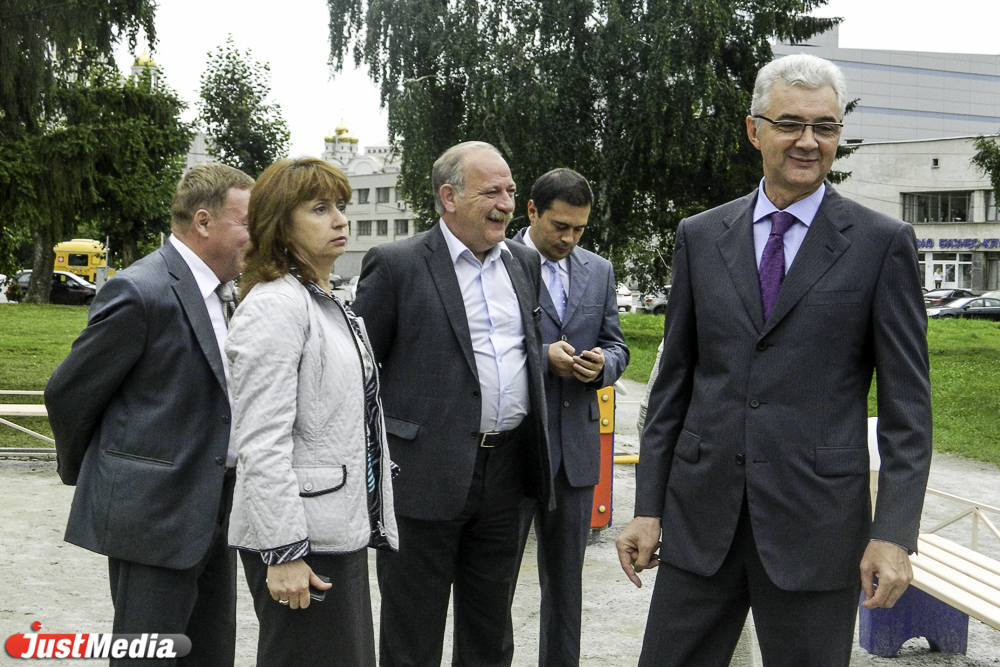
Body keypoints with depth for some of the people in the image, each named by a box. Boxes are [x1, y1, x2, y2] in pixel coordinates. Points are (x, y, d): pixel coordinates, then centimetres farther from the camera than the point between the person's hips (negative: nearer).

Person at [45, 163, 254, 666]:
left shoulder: (223, 293, 11)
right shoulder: (141, 293, -16)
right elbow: (68, 393, -9)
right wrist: (82, 472, 6)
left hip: (213, 510, 8)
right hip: (154, 512, -8)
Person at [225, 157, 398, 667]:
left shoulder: (331, 304, 16)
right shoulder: (276, 306, -14)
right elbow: (261, 442, -20)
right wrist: (282, 553, -22)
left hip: (342, 530, 9)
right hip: (301, 542, -9)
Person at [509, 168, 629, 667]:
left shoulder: (599, 271, 11)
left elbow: (617, 346, 13)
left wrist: (602, 363, -10)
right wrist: (542, 356, -18)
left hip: (576, 445, 5)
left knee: (565, 579, 14)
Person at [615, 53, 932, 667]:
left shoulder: (882, 243, -1)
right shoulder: (701, 237, 8)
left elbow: (907, 402, -3)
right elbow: (674, 380, 10)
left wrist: (894, 533, -10)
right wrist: (648, 507, 6)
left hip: (817, 522, -2)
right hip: (701, 517, 3)